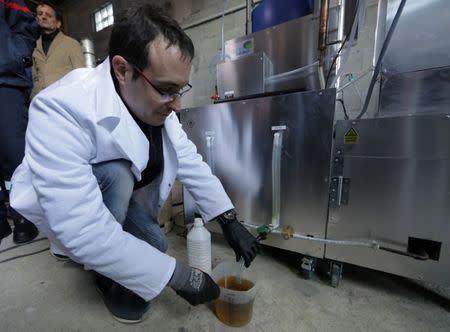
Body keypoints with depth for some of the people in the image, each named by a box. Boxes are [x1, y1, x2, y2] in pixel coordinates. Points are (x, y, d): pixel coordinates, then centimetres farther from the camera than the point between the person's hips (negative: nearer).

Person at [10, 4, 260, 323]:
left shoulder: (157, 104, -16)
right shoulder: (62, 109, -35)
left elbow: (190, 161, -15)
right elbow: (84, 231, -38)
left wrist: (230, 221, -17)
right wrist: (178, 275, -32)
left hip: (114, 194, 5)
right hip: (57, 208, -4)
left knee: (154, 243, -8)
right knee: (117, 176, -33)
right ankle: (110, 277, -5)